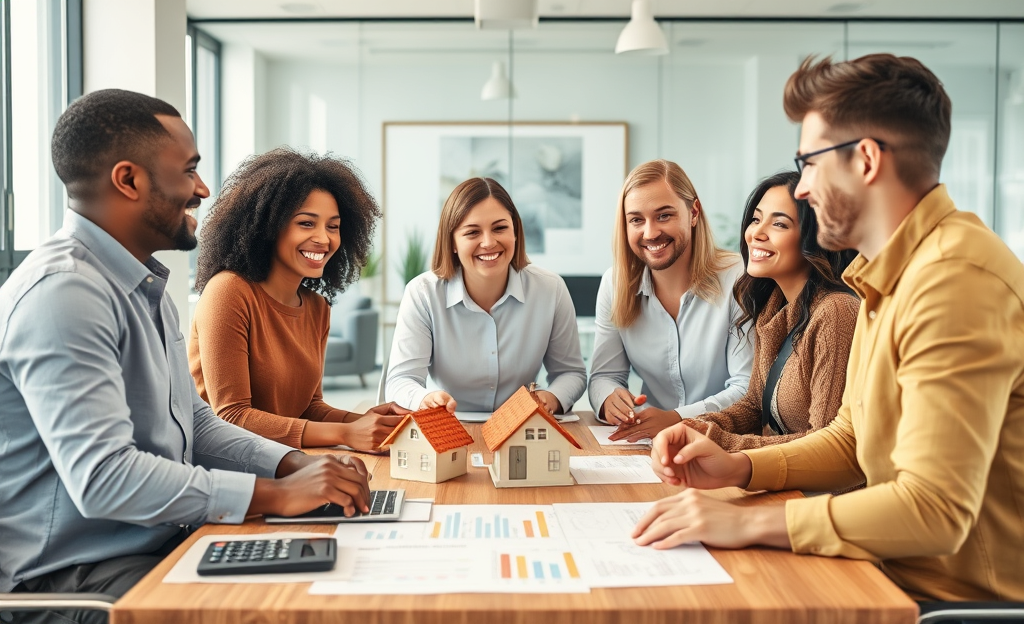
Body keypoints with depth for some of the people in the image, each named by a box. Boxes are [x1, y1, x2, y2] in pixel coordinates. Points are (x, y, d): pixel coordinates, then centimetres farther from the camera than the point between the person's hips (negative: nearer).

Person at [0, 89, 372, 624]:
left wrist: (294, 466, 0)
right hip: (75, 576, -9)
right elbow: (102, 477, -28)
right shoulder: (64, 292, -20)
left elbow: (193, 422, 16)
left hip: (161, 544, 9)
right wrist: (275, 495, -26)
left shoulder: (146, 288, 14)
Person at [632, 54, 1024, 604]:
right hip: (903, 574, 8)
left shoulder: (955, 279, -24)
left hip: (957, 598, -8)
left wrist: (745, 523, -24)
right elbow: (851, 439, 16)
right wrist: (738, 467, -1)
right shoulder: (888, 275, 10)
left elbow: (934, 510, -29)